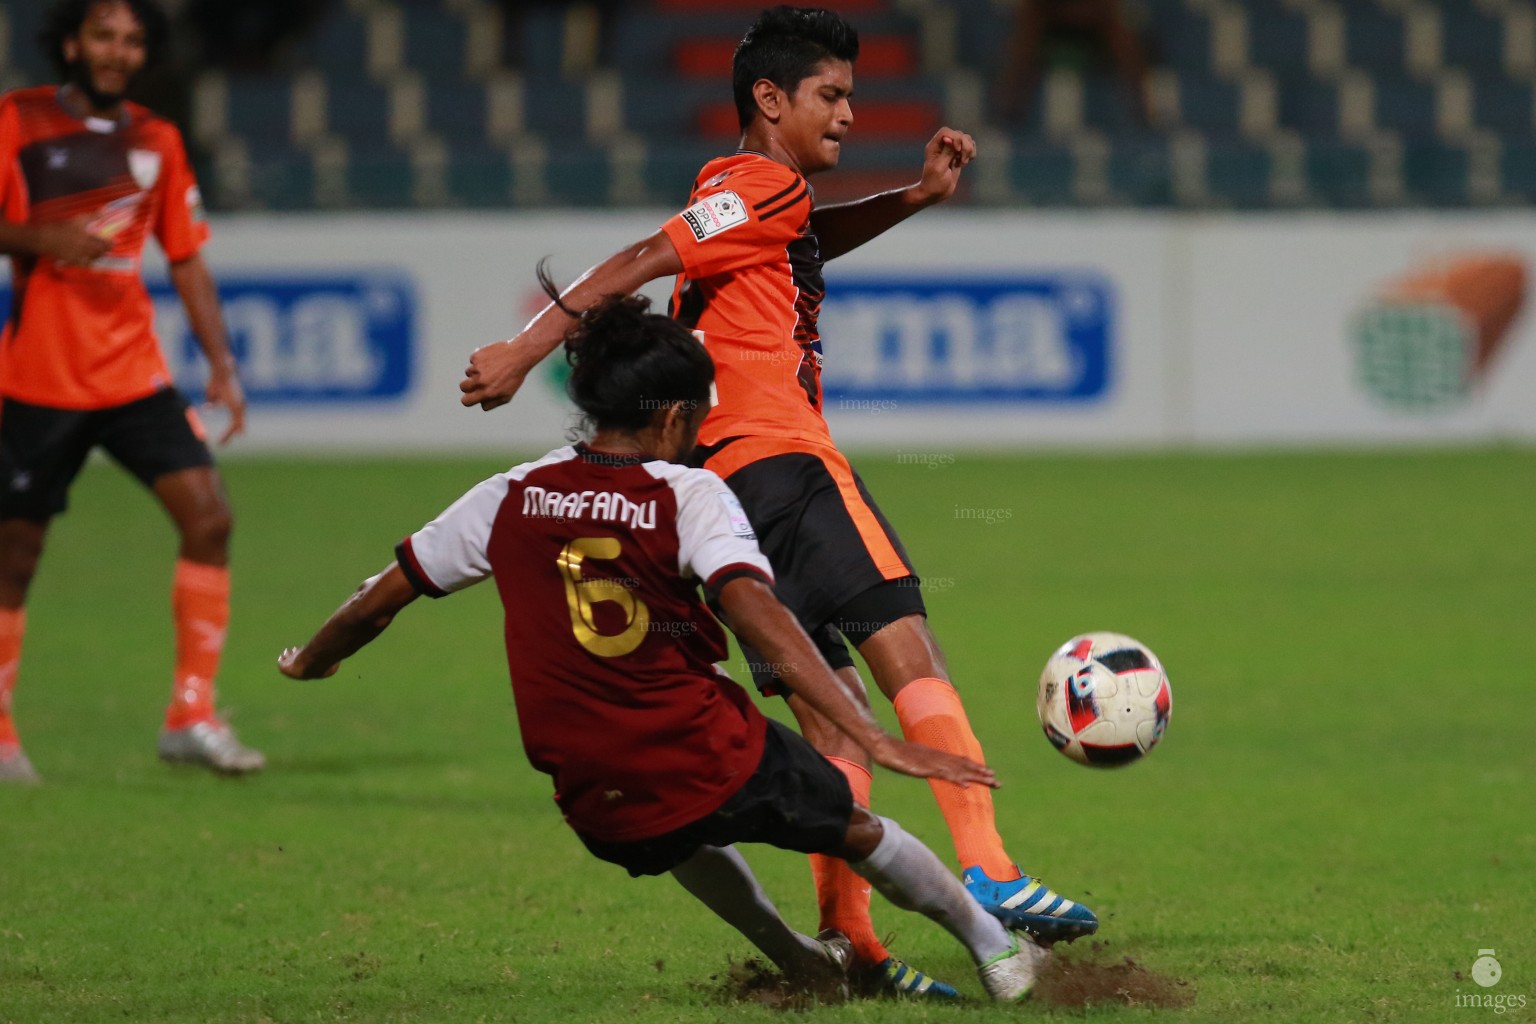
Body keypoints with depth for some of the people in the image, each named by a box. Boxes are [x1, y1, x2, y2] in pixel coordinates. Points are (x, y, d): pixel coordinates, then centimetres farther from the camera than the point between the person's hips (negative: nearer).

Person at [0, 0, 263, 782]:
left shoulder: (156, 141, 11)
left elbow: (186, 258, 15)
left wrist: (221, 365, 8)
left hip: (134, 374, 4)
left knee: (208, 516, -10)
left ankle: (190, 717, -4)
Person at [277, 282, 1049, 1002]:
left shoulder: (511, 499, 0)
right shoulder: (688, 495, -10)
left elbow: (378, 602, 9)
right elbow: (758, 617, -23)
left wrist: (309, 661, 30)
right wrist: (876, 741, -28)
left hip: (599, 811, 4)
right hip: (712, 763, -4)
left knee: (682, 838, 40)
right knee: (857, 830, 24)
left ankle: (800, 960, 56)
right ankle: (994, 950, 41)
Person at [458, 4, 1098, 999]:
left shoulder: (745, 194, 26)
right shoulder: (764, 185, -2)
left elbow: (813, 237, 45)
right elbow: (643, 262, -9)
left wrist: (918, 195, 29)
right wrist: (526, 351, -14)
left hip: (722, 481, 10)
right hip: (782, 454, -10)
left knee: (833, 711, 5)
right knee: (910, 652, -15)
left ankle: (849, 937, -3)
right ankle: (988, 871, -27)